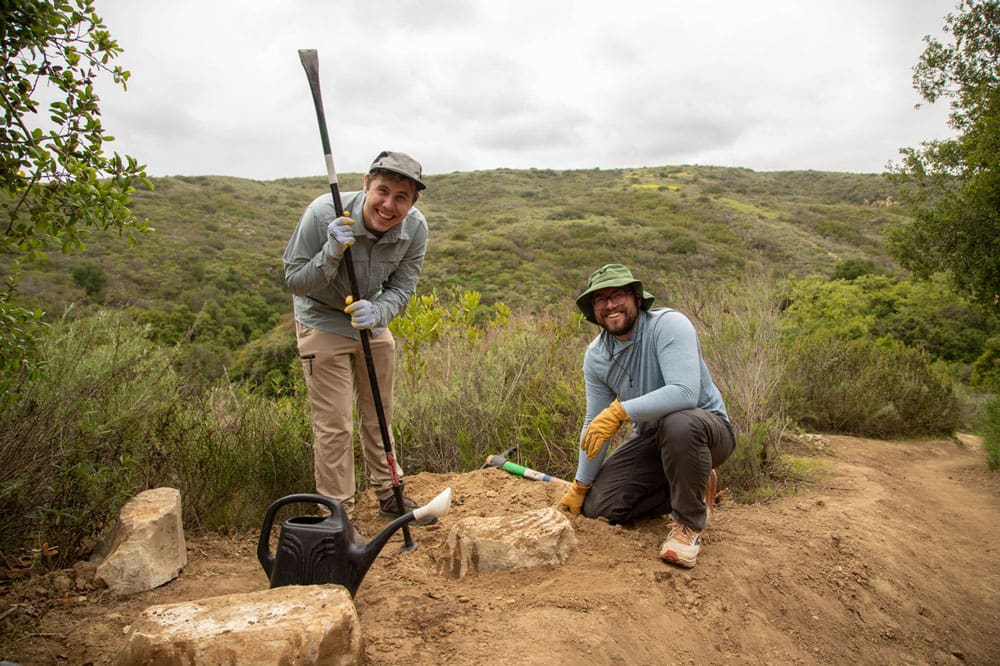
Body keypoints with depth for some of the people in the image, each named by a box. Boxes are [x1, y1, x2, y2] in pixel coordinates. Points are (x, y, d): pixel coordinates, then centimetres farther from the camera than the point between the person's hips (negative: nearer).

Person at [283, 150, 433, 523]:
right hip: (322, 323, -4)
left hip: (374, 324, 5)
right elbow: (294, 282, -21)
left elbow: (402, 289, -10)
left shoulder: (415, 228, -18)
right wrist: (331, 253, -40)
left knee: (379, 416, 17)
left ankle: (388, 494, 35)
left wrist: (376, 313, -32)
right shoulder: (323, 213, -29)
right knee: (334, 426, -5)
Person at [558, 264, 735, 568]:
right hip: (650, 437, 6)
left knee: (678, 424, -41)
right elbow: (594, 425, 2)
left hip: (706, 427, -6)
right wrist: (579, 486, 3)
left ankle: (689, 523, -14)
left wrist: (620, 411, -41)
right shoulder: (595, 356, -4)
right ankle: (693, 487, 12)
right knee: (597, 505, -7)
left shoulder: (668, 325, -23)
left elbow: (685, 392, -38)